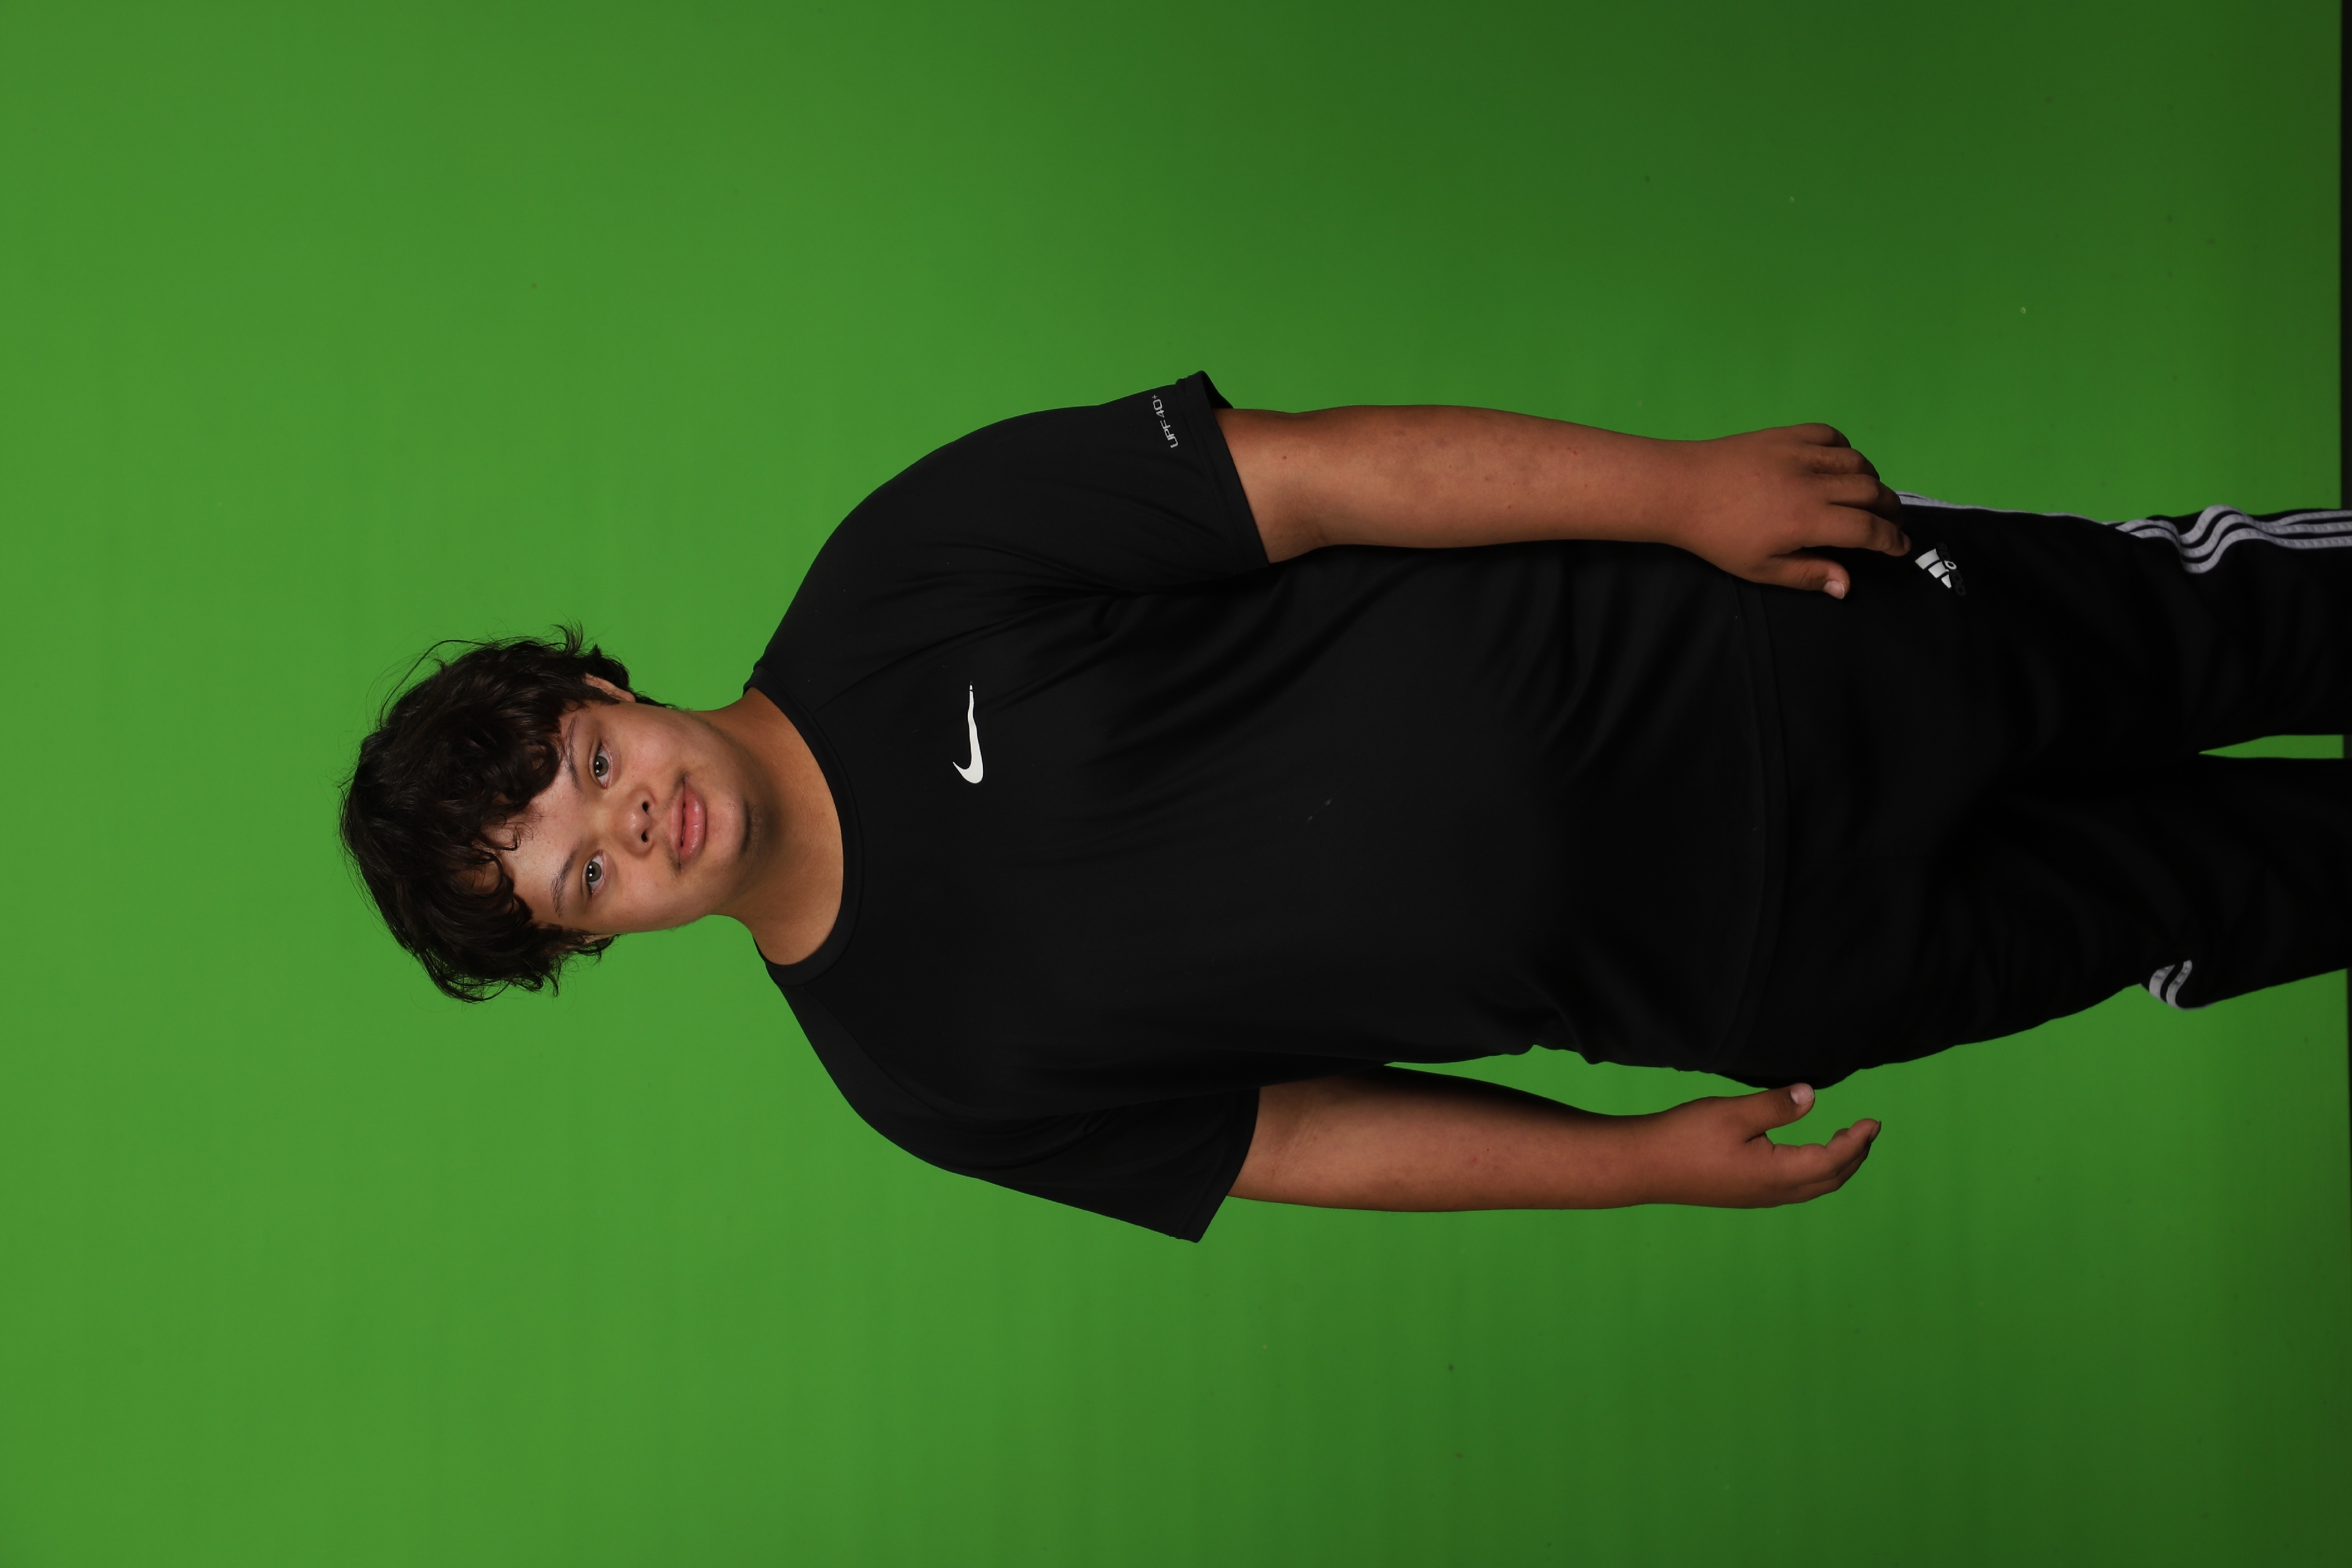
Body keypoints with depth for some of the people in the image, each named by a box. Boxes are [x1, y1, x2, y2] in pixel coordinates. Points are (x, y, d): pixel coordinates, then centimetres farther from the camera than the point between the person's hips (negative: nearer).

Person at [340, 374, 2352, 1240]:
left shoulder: (903, 582, -14)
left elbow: (1311, 476, -14)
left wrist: (1681, 479, -16)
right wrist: (1645, 1160, -3)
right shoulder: (921, 1065, -8)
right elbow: (1292, 1134, -1)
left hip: (1671, 636, 0)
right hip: (1683, 959, 0)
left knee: (2185, 632, 11)